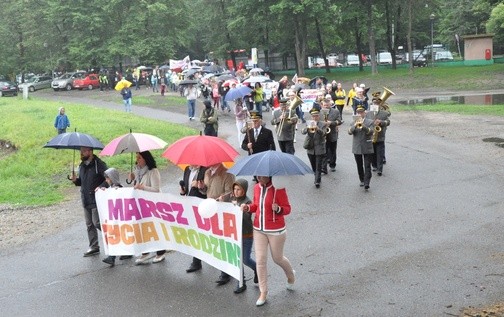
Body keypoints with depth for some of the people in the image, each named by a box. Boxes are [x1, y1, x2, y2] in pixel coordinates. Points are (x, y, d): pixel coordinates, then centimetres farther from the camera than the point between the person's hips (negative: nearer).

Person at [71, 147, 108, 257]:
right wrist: (76, 180, 3)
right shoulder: (81, 166, 14)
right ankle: (94, 247, 16)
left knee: (97, 223, -10)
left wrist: (101, 187, -27)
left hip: (96, 200, -8)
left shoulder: (98, 164, -11)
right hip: (86, 201, 8)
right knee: (89, 225, 10)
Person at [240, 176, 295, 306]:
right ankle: (263, 292, 12)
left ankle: (291, 275, 46)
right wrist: (248, 207, -6)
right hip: (259, 229, 5)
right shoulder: (256, 188, 1)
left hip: (276, 231, -4)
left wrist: (278, 209, -33)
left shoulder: (278, 188, -16)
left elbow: (287, 209, -12)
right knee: (260, 260, 0)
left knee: (277, 258, 13)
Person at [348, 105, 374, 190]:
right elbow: (350, 132, -8)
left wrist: (363, 126, -26)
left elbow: (371, 132, -13)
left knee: (367, 166, -7)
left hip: (367, 148, -3)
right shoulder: (354, 122, 8)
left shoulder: (369, 122, 2)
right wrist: (355, 125, -25)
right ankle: (362, 180, 25)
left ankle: (366, 183, -11)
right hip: (357, 148, 3)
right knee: (359, 166, 11)